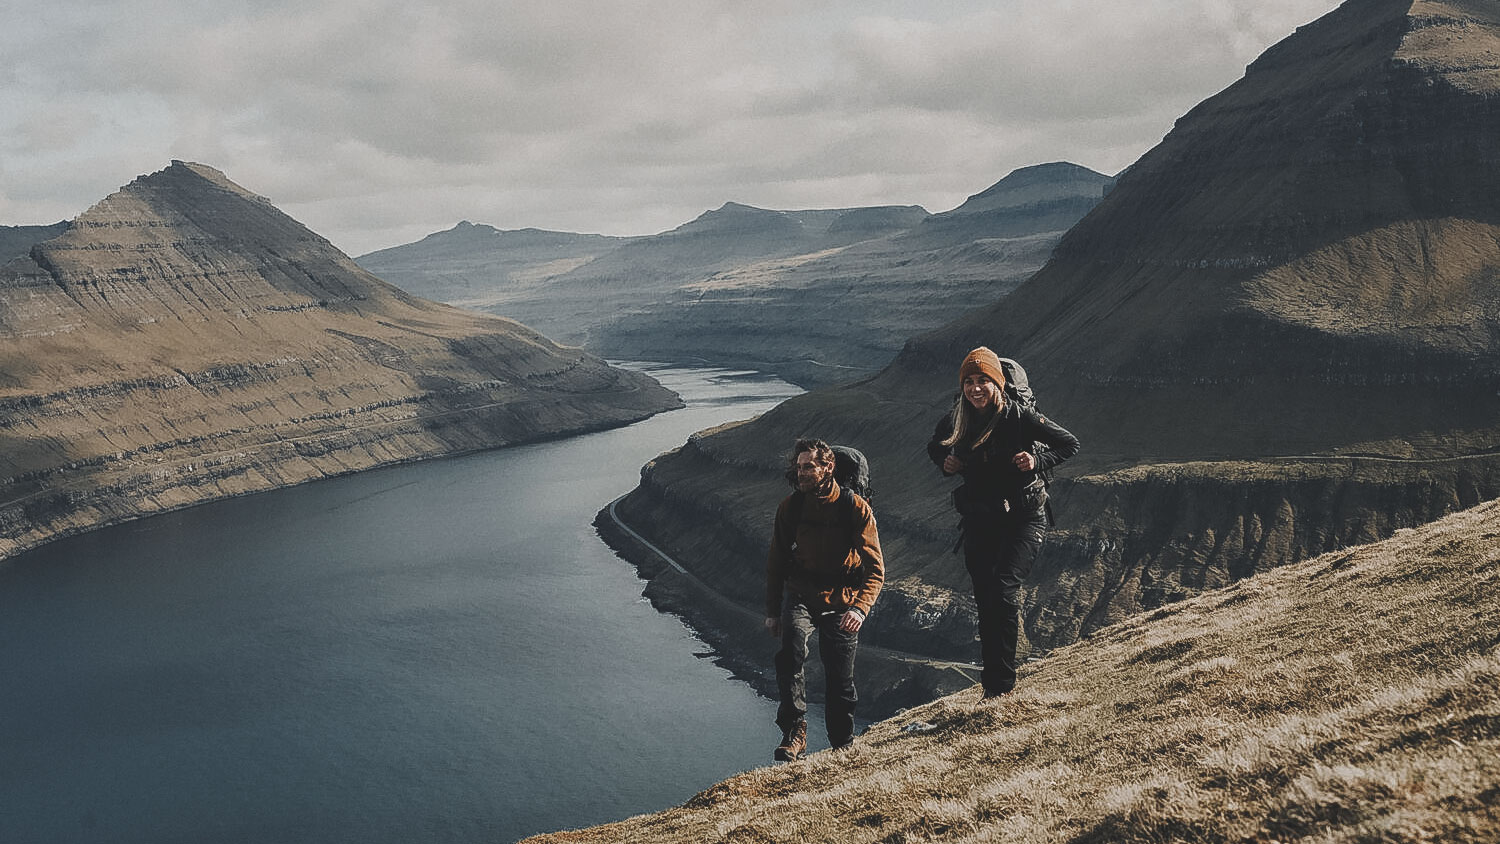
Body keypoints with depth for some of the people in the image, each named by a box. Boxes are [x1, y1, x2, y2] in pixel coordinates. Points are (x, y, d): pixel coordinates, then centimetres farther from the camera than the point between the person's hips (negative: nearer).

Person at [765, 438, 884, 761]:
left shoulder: (856, 509, -10)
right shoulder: (789, 507, -1)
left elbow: (875, 569, -10)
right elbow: (776, 563, 11)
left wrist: (860, 608, -26)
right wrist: (772, 611, 12)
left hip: (841, 599, -1)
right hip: (800, 595, 1)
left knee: (840, 680, 4)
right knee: (791, 647, -30)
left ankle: (843, 746, 27)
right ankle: (794, 731, -28)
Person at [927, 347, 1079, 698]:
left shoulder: (1020, 418, -12)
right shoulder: (955, 422, -1)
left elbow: (1070, 444, -3)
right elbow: (934, 448, 20)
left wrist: (1038, 461, -20)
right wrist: (945, 463, -2)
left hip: (1023, 517, -4)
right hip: (978, 521, 4)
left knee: (1004, 588, -21)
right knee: (985, 601, 7)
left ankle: (1001, 682, -16)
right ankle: (992, 681, 20)